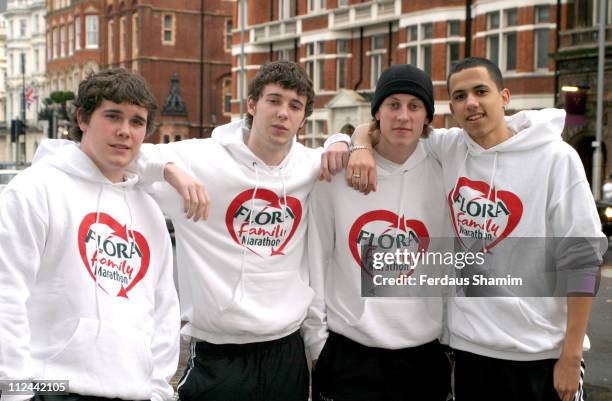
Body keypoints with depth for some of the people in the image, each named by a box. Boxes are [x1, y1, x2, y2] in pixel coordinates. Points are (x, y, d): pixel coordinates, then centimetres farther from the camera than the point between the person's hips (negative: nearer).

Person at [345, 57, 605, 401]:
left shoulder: (555, 158, -7)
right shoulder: (447, 149, 3)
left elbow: (582, 260, -8)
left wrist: (571, 356, -10)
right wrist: (360, 147, -9)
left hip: (542, 353, -3)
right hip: (470, 346, 3)